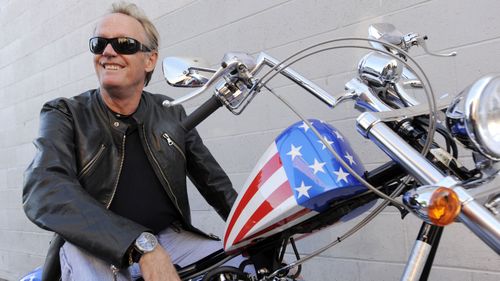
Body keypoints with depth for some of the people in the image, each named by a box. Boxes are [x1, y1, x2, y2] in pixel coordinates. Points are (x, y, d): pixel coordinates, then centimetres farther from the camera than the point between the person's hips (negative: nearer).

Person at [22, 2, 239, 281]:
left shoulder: (172, 114, 10)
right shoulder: (64, 114, -2)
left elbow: (216, 183, 15)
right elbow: (44, 190, -20)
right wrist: (143, 246, -33)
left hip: (169, 238, 4)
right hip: (92, 248, -3)